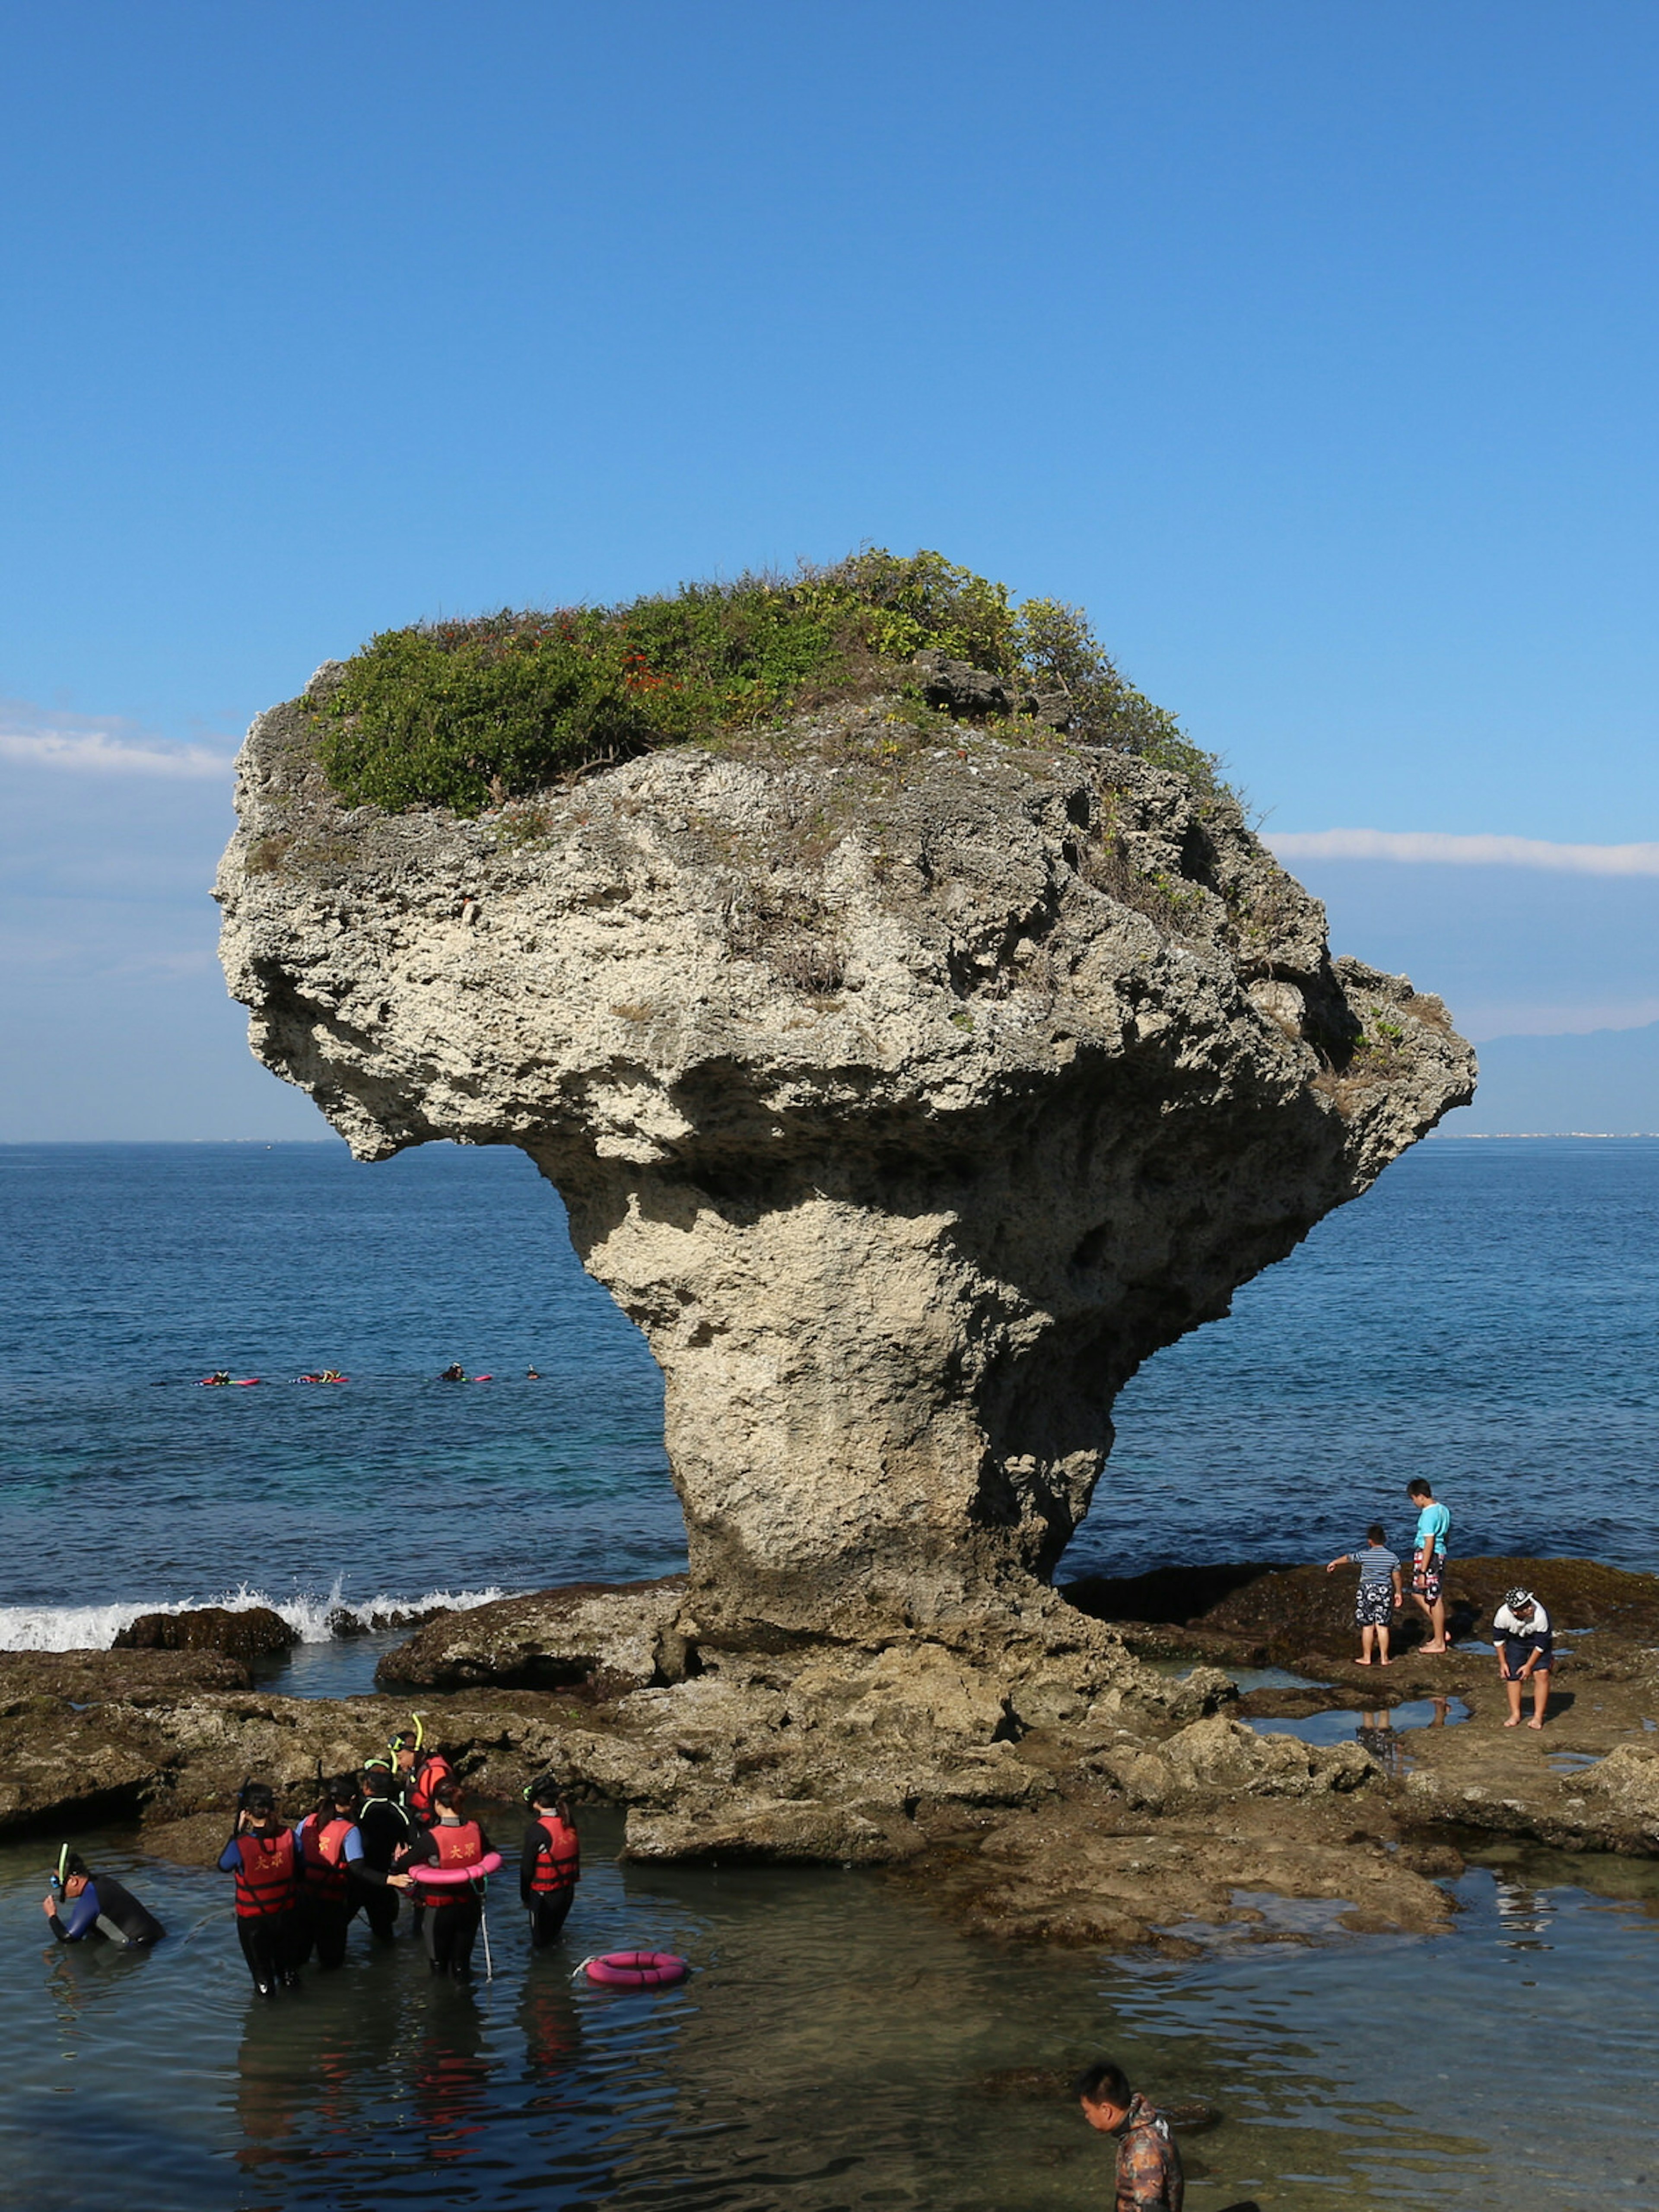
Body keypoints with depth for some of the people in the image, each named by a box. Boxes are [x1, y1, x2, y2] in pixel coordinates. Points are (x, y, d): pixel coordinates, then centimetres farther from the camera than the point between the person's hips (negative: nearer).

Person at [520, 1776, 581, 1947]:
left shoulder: (536, 1830, -22)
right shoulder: (569, 1824, -5)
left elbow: (527, 1868, -14)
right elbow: (576, 1857, 6)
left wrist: (525, 1898, -2)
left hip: (544, 1895, -6)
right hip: (568, 1892, 6)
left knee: (541, 1942, 11)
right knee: (555, 1935, 25)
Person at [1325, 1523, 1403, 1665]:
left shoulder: (1364, 1556, -8)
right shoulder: (1393, 1557, -2)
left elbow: (1348, 1558, 9)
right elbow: (1396, 1577, 5)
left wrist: (1334, 1563, 26)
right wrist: (1398, 1593, 19)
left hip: (1367, 1591, -2)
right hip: (1385, 1592, 2)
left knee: (1367, 1626, 5)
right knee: (1382, 1626, 5)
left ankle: (1366, 1658, 11)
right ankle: (1384, 1658, 8)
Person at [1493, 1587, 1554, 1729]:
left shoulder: (1540, 1615, -39)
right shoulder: (1503, 1615, -33)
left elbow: (1541, 1645, -22)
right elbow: (1498, 1639, -11)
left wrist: (1529, 1666, -15)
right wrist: (1503, 1663, -6)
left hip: (1538, 1639, -2)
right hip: (1515, 1641, 2)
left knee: (1542, 1674, -13)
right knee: (1513, 1676, -1)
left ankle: (1538, 1717, -4)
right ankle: (1515, 1714, 15)